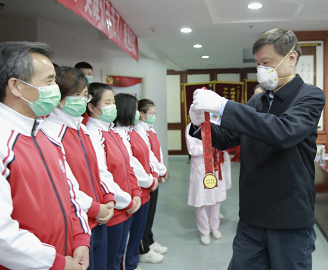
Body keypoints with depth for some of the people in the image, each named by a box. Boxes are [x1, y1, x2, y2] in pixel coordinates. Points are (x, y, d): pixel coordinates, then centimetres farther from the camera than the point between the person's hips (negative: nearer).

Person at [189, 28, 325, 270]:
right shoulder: (256, 102, 8)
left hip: (290, 221, -5)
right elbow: (226, 140, 12)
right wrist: (201, 124, -8)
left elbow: (285, 131, -29)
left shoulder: (310, 96, -9)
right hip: (252, 216, 5)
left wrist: (223, 106, -31)